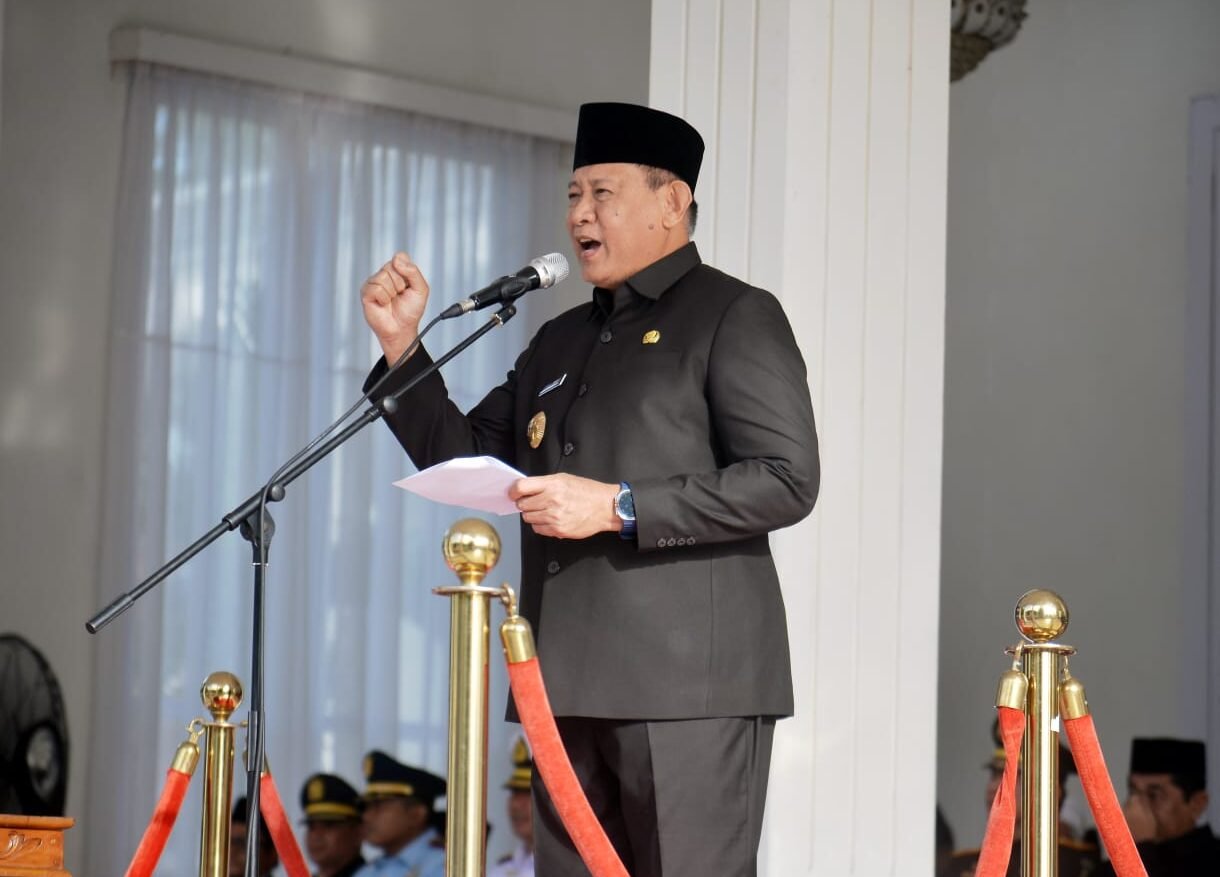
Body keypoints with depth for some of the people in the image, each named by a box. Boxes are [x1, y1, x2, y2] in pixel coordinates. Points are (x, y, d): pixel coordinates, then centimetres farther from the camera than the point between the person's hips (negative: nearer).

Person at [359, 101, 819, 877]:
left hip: (689, 681, -7)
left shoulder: (735, 317, 0)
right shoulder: (562, 341, 22)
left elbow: (788, 480, -11)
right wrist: (402, 346, 11)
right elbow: (466, 458, 25)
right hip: (574, 686, 7)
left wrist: (617, 507, -16)